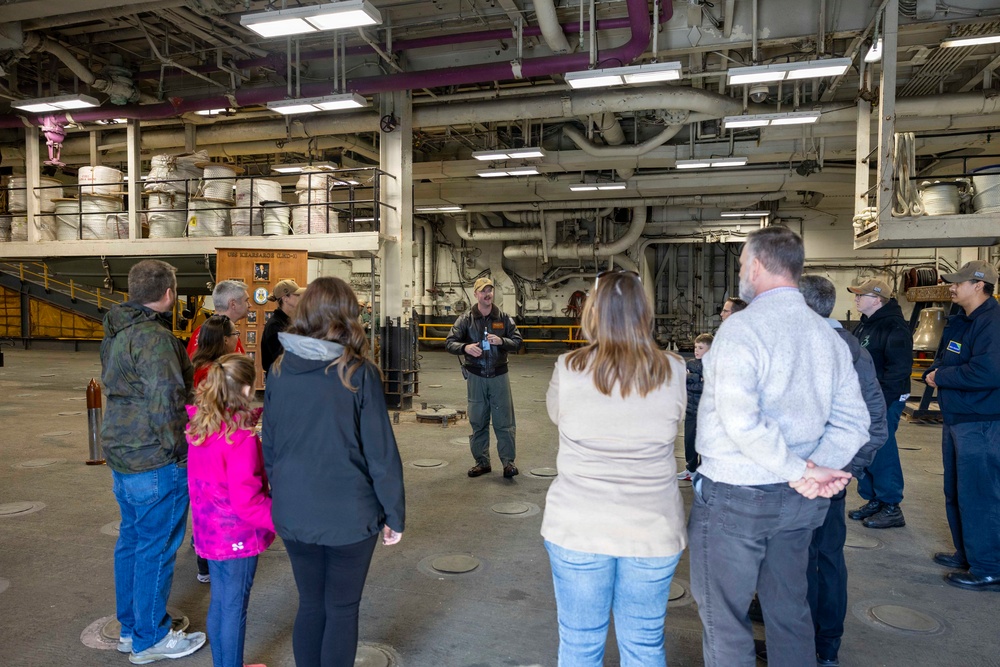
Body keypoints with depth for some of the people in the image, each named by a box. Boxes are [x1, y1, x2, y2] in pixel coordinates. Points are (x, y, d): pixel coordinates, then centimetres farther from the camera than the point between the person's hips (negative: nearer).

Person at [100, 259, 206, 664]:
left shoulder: (116, 332, 10)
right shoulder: (155, 337, -21)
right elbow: (166, 401, -25)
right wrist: (178, 452, -14)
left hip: (122, 454, 10)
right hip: (156, 462, -10)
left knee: (131, 540, 20)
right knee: (156, 549, 3)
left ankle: (130, 628, 34)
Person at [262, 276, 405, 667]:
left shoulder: (280, 370, -2)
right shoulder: (359, 373, -15)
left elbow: (269, 447, 6)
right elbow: (381, 453, -13)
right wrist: (394, 514, -2)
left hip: (292, 512, 4)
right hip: (349, 513, -4)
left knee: (310, 604, 20)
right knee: (342, 609, 13)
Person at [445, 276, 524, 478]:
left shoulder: (504, 318, 3)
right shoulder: (466, 319, 1)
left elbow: (517, 341, 3)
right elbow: (450, 342, -1)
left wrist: (501, 341, -16)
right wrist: (465, 347, -21)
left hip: (499, 376, 0)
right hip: (475, 376, 0)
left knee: (504, 421, 0)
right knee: (478, 421, 8)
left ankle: (508, 461, 10)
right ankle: (482, 462, 19)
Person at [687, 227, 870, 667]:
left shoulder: (741, 329, -17)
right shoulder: (827, 334, 5)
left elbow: (741, 420, -28)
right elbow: (852, 421, 3)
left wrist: (802, 471, -19)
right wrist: (818, 468, -7)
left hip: (734, 497, -7)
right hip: (797, 500, 7)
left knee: (723, 620, 7)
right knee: (790, 611, 22)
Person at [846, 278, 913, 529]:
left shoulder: (894, 328, -14)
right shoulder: (864, 325, 16)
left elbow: (899, 369, -20)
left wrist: (881, 400, -23)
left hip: (885, 400, -9)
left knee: (881, 452, -5)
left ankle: (891, 508, 5)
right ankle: (873, 500, 24)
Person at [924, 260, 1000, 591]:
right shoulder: (959, 322, 13)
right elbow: (942, 359, 21)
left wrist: (941, 376, -16)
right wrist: (933, 372, -2)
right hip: (956, 421, 10)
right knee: (956, 493, 19)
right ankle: (966, 554, 33)